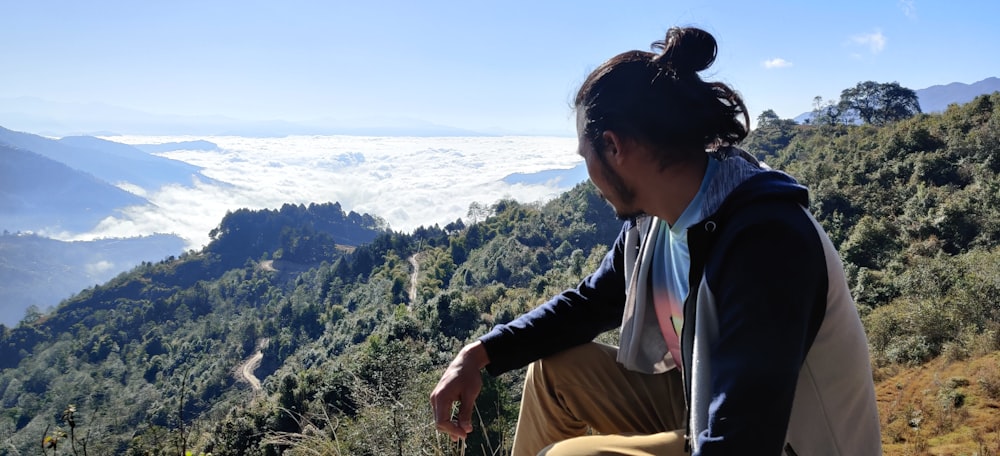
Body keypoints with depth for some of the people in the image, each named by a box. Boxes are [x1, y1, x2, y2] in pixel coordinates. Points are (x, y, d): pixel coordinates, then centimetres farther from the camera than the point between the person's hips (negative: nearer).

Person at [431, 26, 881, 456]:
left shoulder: (764, 244, -31)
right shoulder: (652, 218, -5)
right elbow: (587, 302, 10)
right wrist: (480, 353, -2)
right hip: (702, 412, 8)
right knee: (556, 365, 4)